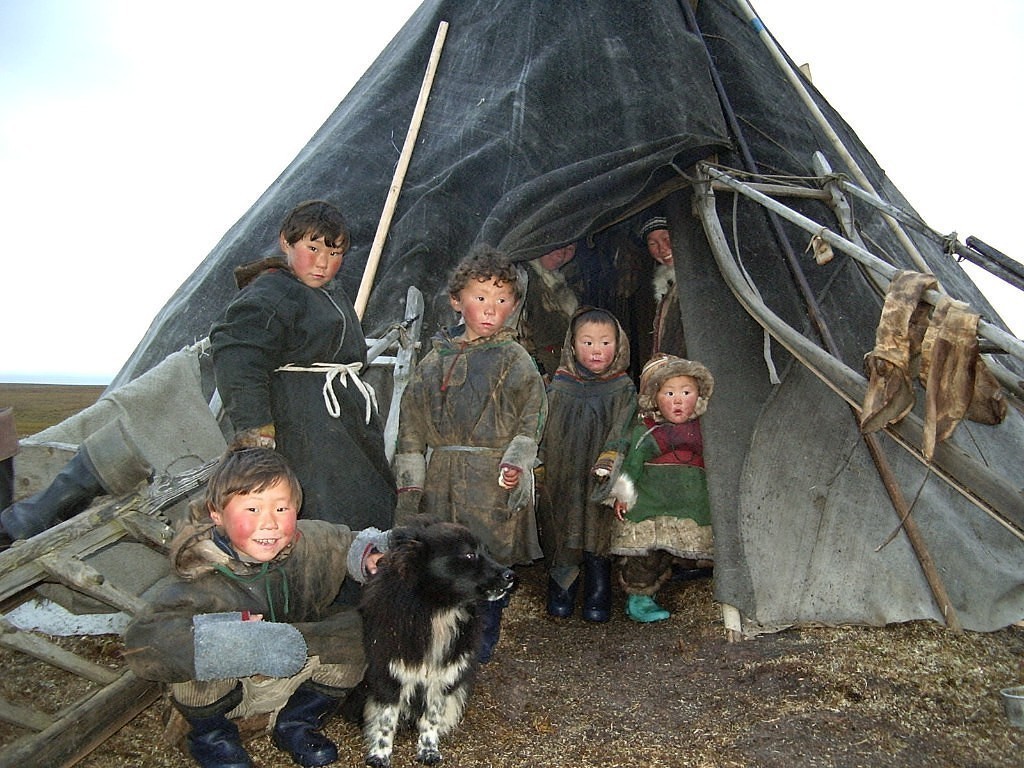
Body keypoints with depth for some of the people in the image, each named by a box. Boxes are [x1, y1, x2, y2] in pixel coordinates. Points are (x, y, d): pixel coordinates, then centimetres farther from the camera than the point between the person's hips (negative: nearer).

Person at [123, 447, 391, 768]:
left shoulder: (309, 543, -17)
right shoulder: (203, 582, -30)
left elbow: (351, 543, 2)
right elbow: (140, 642, -44)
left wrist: (370, 554, -22)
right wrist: (238, 642, -50)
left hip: (292, 676, 4)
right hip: (224, 689, -3)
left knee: (356, 626, -18)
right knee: (198, 649, -33)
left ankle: (298, 721, 4)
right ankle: (209, 732, -1)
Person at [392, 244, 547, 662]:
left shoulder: (514, 360, -1)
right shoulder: (436, 359, 9)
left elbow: (533, 416, -1)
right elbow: (412, 423, 10)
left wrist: (517, 463, -13)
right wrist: (409, 483, 7)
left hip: (494, 480, -3)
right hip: (442, 480, 3)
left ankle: (479, 651, 22)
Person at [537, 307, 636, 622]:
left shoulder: (623, 389, 2)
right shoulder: (559, 387, 5)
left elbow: (621, 431, -7)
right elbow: (543, 431, 9)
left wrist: (607, 464, -21)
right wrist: (540, 471, 5)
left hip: (599, 482, -1)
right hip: (561, 481, 1)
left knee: (598, 539, 1)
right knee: (562, 538, 6)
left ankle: (598, 598, 18)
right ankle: (560, 595, 23)